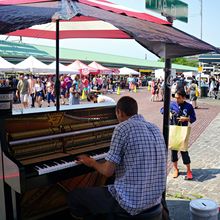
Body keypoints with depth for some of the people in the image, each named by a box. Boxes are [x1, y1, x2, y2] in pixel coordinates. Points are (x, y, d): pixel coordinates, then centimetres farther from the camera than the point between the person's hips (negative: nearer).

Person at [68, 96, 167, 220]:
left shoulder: (123, 128, -15)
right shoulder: (155, 128, 5)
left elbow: (108, 171, -15)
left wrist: (92, 163, 7)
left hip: (131, 203, -8)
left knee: (75, 196, 9)